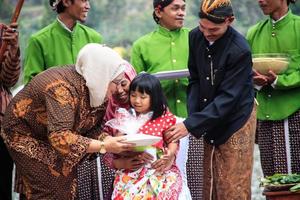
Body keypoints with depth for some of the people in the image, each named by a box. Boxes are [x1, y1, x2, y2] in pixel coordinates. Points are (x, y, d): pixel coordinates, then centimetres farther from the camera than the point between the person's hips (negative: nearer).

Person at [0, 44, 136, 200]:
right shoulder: (62, 88, -35)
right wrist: (103, 146, -42)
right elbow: (60, 137, -41)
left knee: (69, 186, 1)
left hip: (53, 137, 7)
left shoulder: (97, 89, -10)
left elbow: (94, 128, -6)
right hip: (27, 136, -7)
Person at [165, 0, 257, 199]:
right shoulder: (195, 36, -5)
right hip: (210, 119, 6)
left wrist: (191, 125, -27)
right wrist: (192, 115, -10)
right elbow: (195, 80, 5)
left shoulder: (239, 50, -23)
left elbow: (228, 97, -23)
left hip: (236, 121, -6)